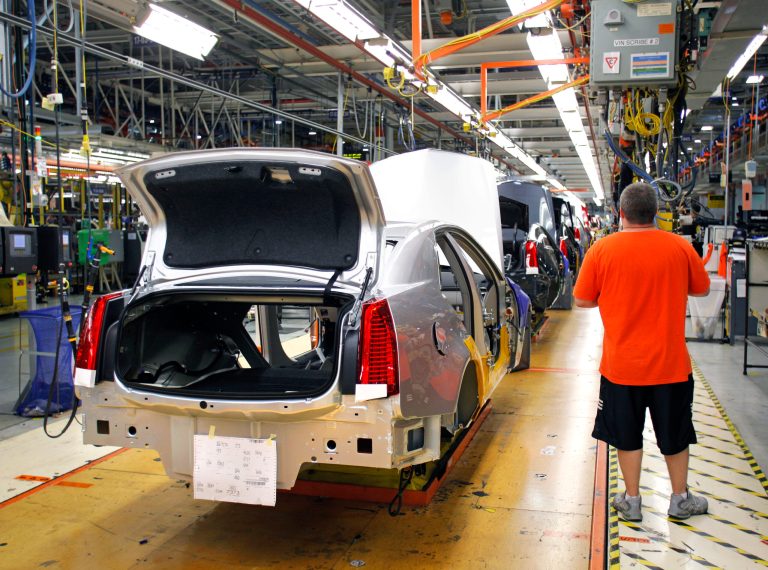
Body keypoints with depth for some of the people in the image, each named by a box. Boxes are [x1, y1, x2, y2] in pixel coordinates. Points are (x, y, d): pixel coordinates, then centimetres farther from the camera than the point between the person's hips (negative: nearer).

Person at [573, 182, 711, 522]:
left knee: (627, 435, 14)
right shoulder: (680, 247, -6)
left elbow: (582, 300, -3)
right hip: (670, 363, 1)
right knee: (674, 433, 18)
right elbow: (701, 290, 9)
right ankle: (680, 499, 32)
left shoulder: (602, 249, -10)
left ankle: (632, 501, 25)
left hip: (621, 363, -1)